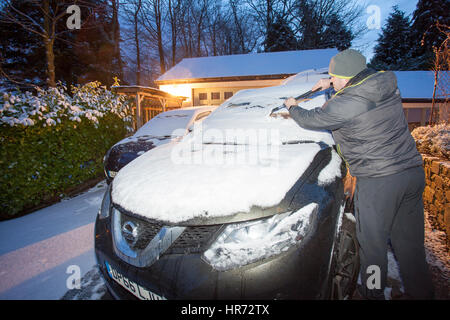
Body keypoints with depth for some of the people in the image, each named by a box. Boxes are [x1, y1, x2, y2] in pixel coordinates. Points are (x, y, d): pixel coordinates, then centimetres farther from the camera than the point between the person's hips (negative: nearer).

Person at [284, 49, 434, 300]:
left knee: (372, 242, 11)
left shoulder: (344, 104, -16)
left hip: (379, 181, -7)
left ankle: (373, 292, 30)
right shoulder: (387, 83, 6)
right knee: (410, 241, 19)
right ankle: (421, 292, 33)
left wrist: (292, 107, 20)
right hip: (414, 171, 8)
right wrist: (332, 83, 30)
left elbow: (310, 120, 0)